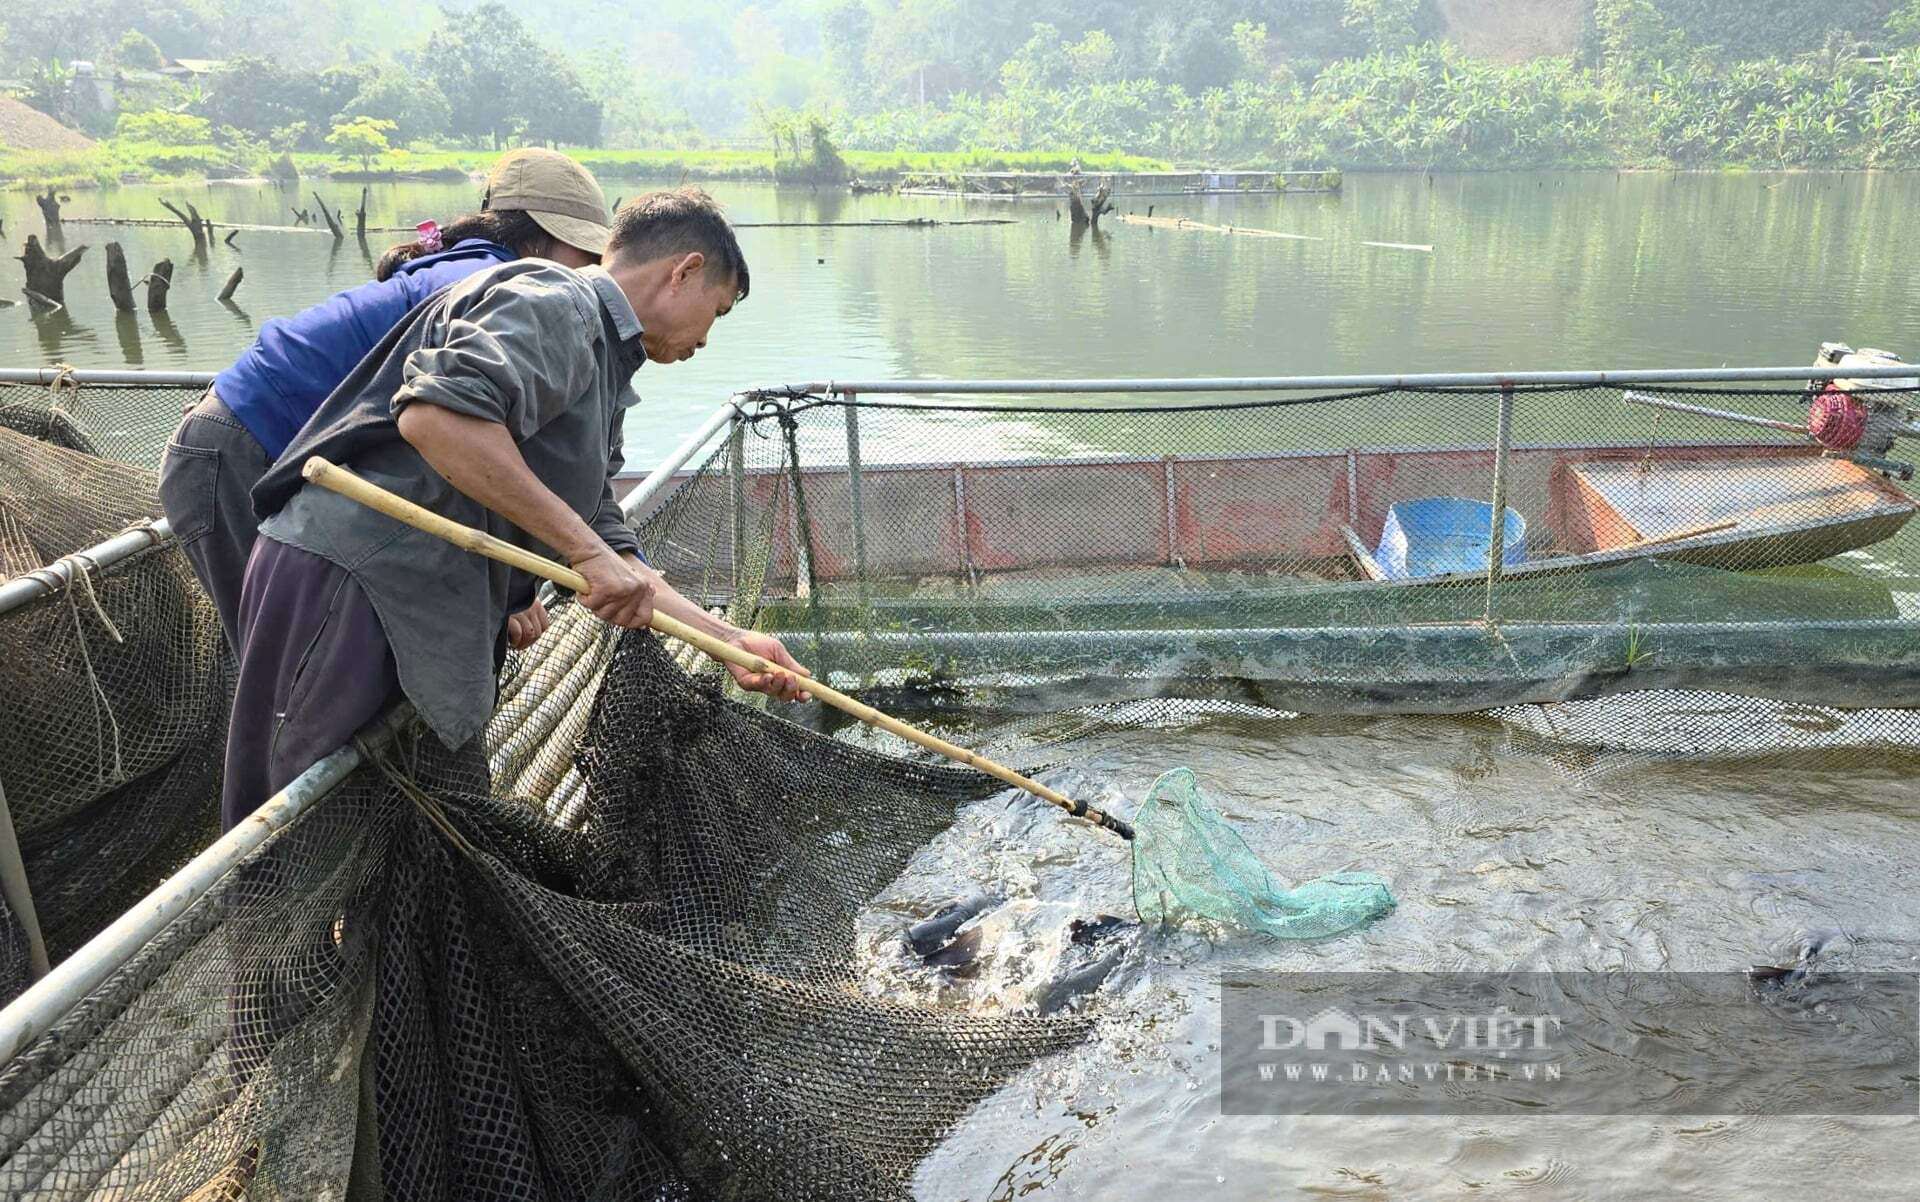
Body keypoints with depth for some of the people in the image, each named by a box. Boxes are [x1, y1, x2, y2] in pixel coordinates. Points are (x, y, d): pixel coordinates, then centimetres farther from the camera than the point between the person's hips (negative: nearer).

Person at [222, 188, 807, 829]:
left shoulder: (601, 364, 22)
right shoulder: (555, 301, -9)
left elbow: (607, 553, 21)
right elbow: (433, 413, -27)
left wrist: (730, 639, 16)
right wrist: (585, 547, -23)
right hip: (347, 583, -10)